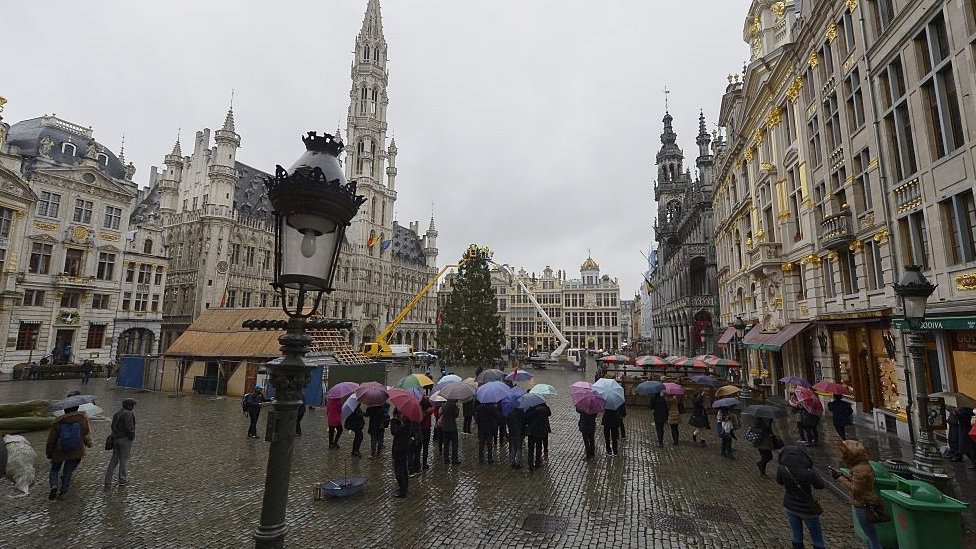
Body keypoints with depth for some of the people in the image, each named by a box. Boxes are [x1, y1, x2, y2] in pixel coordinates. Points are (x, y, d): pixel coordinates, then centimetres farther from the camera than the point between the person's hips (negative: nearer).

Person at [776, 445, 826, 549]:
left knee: (796, 536, 22)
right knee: (817, 539, 20)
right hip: (807, 509, -3)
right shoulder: (809, 473, -32)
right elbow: (820, 485, -9)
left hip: (790, 506, 3)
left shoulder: (781, 469, -22)